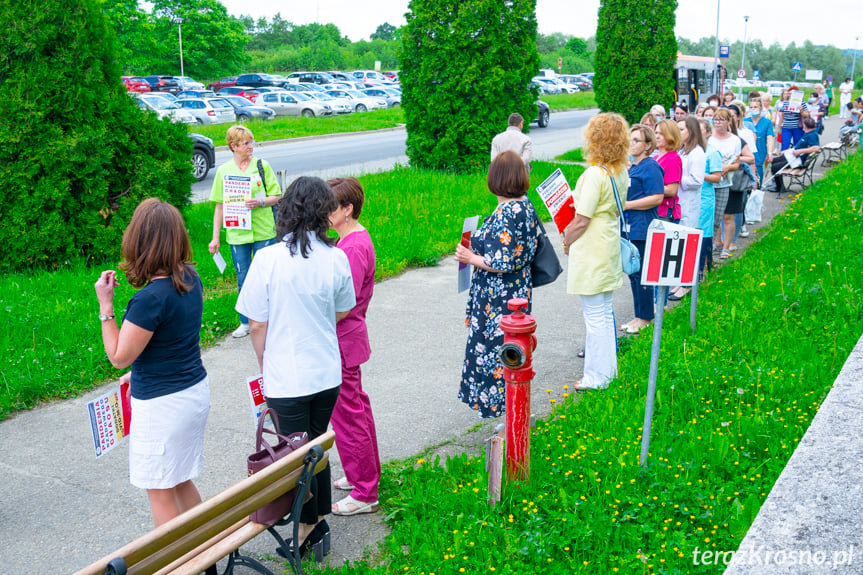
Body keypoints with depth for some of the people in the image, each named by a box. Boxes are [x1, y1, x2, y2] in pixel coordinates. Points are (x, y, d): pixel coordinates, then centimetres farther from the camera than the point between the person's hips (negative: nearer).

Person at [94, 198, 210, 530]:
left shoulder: (150, 298, -26)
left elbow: (119, 356, -15)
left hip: (162, 403, -9)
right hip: (196, 391, 9)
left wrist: (105, 305, -11)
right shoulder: (190, 278, -1)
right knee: (181, 480, 23)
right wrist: (141, 372, 18)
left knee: (160, 491, 8)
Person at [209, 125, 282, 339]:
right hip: (237, 233, 1)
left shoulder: (262, 166, 1)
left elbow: (277, 196, 2)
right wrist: (215, 237, 5)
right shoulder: (223, 171, 4)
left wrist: (260, 202, -18)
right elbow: (220, 206, 7)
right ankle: (245, 323, 22)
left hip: (263, 232, -1)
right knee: (243, 280, 9)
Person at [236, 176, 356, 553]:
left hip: (286, 380, -4)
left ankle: (309, 526, 26)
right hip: (328, 374, 4)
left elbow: (256, 325, -9)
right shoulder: (336, 258, -8)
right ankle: (320, 518, 34)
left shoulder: (268, 258, -16)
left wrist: (265, 366, 6)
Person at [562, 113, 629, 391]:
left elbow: (581, 220, -21)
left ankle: (597, 376, 9)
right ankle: (607, 365, 33)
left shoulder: (595, 174, -22)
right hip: (609, 244, 9)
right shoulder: (621, 172, 5)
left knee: (595, 314, 0)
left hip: (591, 250, -9)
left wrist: (567, 241, -3)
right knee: (604, 311, 20)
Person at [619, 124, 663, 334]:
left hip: (642, 229, -10)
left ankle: (645, 318, 6)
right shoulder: (632, 167, 17)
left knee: (642, 273, -4)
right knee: (633, 273, 13)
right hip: (630, 227, 10)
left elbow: (657, 198, -19)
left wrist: (626, 205, -19)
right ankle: (639, 316, 21)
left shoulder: (650, 167, -11)